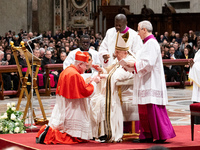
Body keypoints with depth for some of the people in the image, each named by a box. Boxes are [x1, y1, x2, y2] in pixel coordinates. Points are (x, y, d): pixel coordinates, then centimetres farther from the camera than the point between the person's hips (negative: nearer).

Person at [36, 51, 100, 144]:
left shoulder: (66, 71, 11)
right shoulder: (75, 75, -18)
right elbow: (87, 92, -15)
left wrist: (85, 83, 16)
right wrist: (93, 82, -1)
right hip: (72, 111, -9)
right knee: (76, 138, -4)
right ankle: (50, 134, -17)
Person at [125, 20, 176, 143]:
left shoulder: (151, 43, -15)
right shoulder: (148, 43, 17)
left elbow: (148, 63, -21)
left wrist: (134, 64, -11)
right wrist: (133, 64, 10)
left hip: (152, 84, -10)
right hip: (146, 83, 10)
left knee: (154, 110, -8)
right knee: (145, 110, 10)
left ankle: (162, 135, -4)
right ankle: (147, 136, 13)